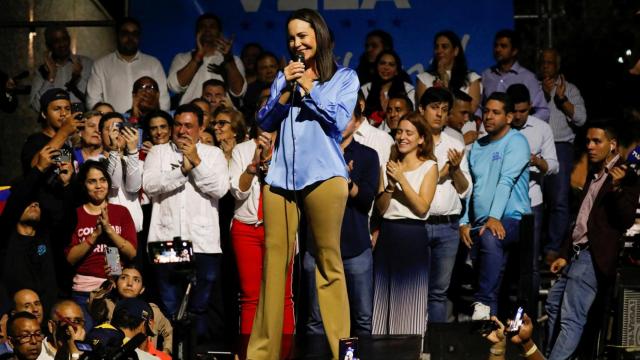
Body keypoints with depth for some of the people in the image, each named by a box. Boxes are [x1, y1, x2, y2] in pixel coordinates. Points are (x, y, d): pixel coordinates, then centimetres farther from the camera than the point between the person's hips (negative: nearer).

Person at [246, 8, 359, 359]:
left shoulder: (344, 77, 9)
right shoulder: (285, 76, 19)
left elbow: (339, 121, -3)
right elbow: (265, 122, 11)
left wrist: (308, 88, -4)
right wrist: (286, 90, -2)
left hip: (323, 175, -3)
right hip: (280, 176, 3)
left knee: (328, 263, -5)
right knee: (274, 261, -1)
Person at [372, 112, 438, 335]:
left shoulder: (429, 167, 1)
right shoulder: (389, 166, 12)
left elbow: (422, 208, -8)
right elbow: (380, 208, 7)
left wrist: (402, 179, -13)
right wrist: (390, 186, -10)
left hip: (413, 237, -4)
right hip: (387, 237, 4)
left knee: (409, 302, -4)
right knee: (383, 299, 3)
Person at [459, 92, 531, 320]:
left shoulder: (516, 142, -2)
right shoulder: (477, 147, 21)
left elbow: (506, 181, -15)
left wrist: (494, 217, -27)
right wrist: (464, 222, 5)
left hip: (511, 218, -8)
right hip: (480, 224, 8)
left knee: (490, 238, -36)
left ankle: (484, 303, -38)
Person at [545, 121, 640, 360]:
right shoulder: (594, 175, 18)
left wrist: (617, 188, -33)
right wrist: (564, 254, 19)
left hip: (593, 257, -10)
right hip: (578, 254, 10)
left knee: (571, 319, -15)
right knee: (553, 305, 18)